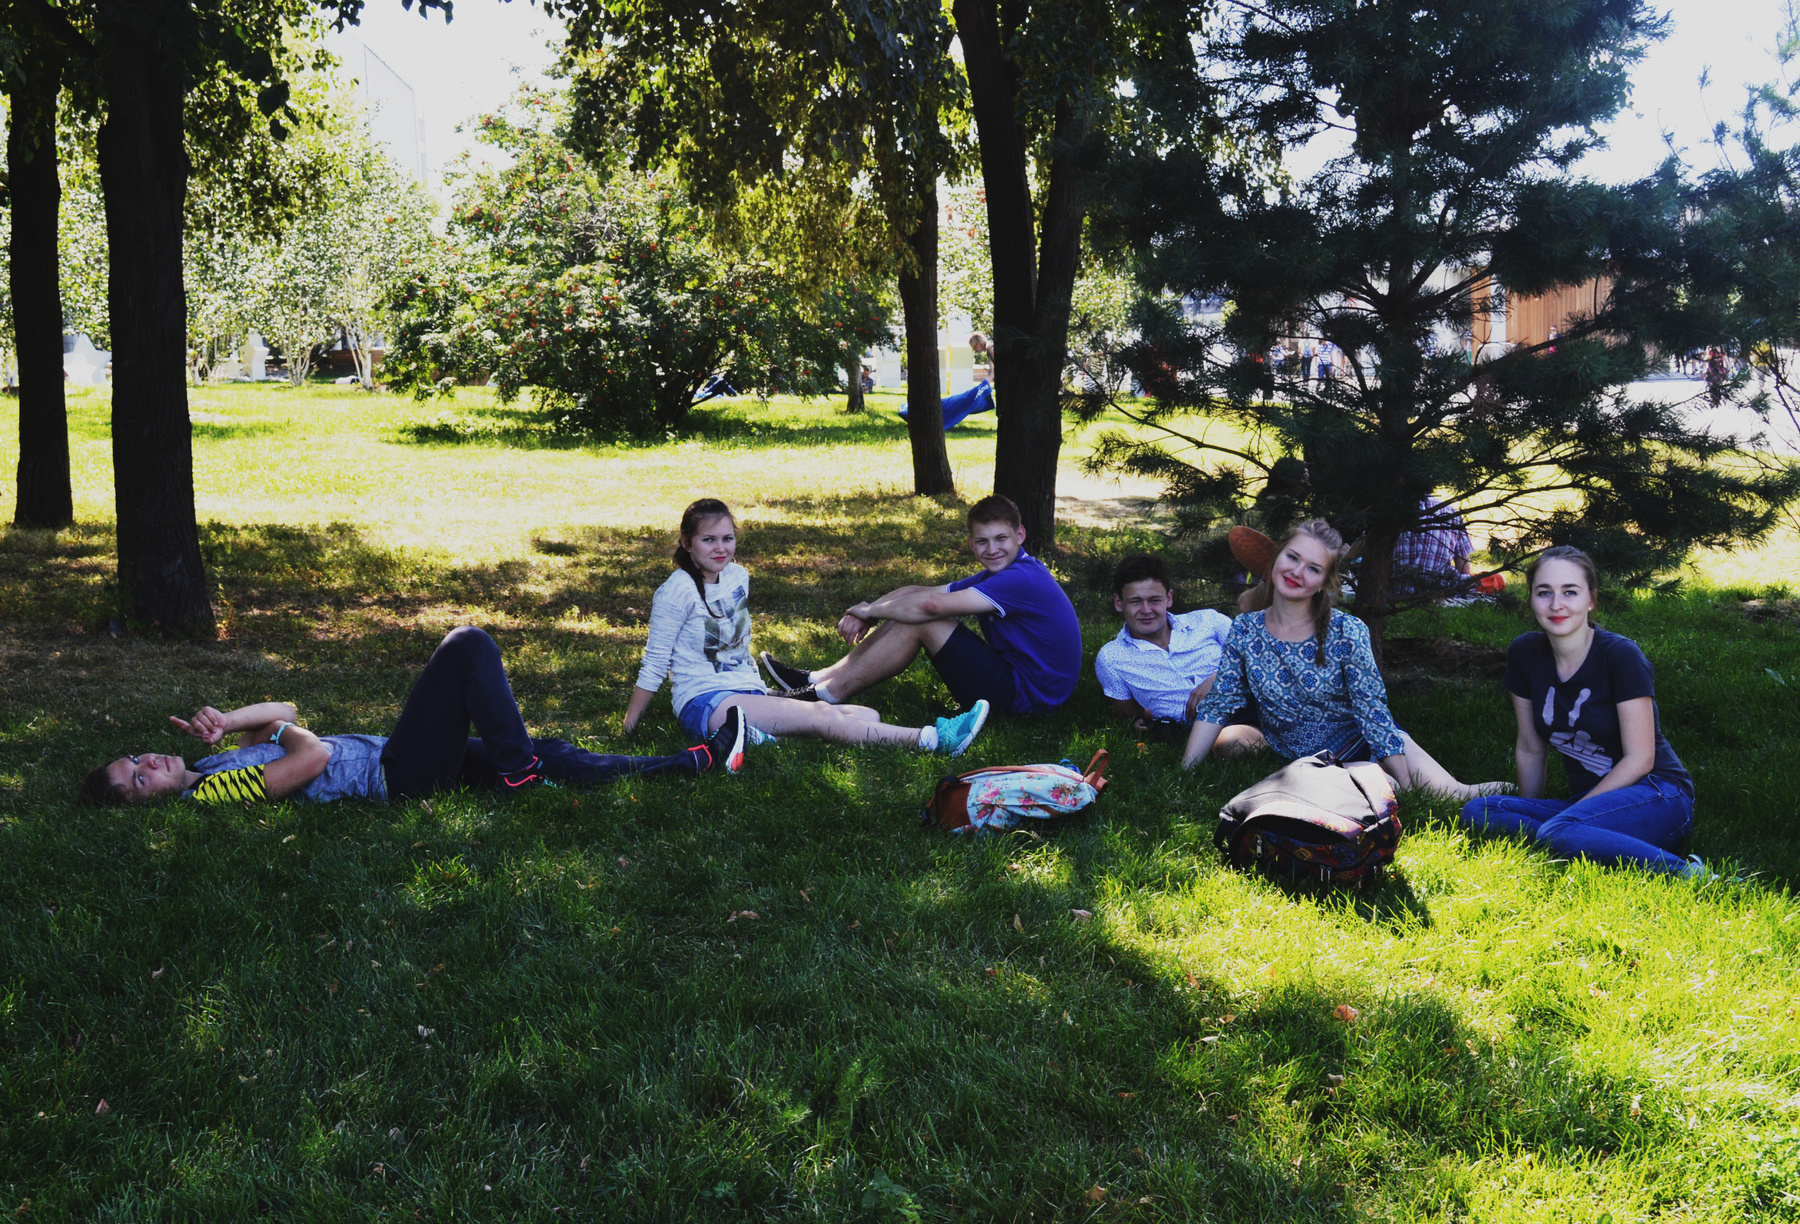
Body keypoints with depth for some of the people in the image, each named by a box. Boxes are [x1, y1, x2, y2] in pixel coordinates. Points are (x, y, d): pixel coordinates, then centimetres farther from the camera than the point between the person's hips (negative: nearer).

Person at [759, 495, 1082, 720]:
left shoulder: (1022, 579, -21)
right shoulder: (998, 575, 12)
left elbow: (932, 605, -28)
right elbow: (925, 593, 8)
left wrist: (872, 610, -12)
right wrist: (866, 614, -8)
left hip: (1026, 693, -10)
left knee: (921, 620, -17)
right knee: (910, 607, 5)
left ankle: (827, 694, -11)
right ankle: (819, 679, 4)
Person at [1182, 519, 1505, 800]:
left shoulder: (1347, 633, -13)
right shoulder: (1244, 631, -5)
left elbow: (1374, 713, -12)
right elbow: (1216, 706, 0)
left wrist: (1407, 789, -15)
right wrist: (1184, 774, -7)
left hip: (1358, 746, -2)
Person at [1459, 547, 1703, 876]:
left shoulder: (1620, 655, -13)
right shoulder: (1524, 654, 4)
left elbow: (1640, 759, -13)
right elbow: (1531, 749, 12)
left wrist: (1568, 814, -15)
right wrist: (1530, 815, 12)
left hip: (1654, 798, -6)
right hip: (1588, 799, 7)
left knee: (1558, 833, -36)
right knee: (1477, 812, -18)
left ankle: (1682, 872, -23)